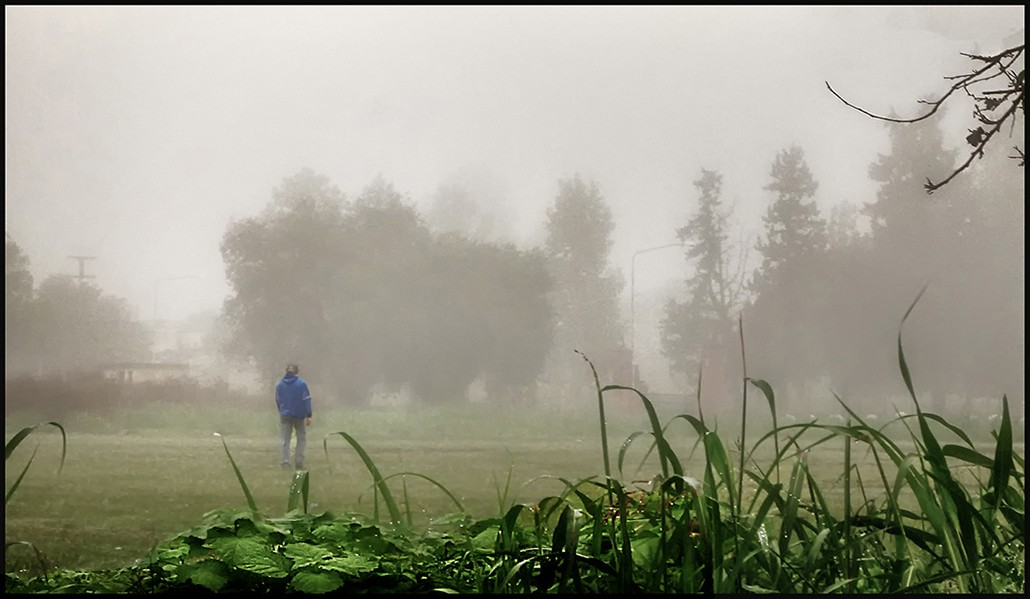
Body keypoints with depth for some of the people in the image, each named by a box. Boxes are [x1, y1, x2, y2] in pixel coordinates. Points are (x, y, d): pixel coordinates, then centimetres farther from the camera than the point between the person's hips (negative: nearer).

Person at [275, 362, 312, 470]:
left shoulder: (279, 385, 3)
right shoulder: (301, 384, -7)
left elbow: (277, 401, 10)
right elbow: (307, 400, -9)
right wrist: (309, 415, -9)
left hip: (285, 416, 2)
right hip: (299, 416, -2)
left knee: (285, 440, 6)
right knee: (302, 438, 10)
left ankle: (285, 461, -6)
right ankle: (299, 460, 0)